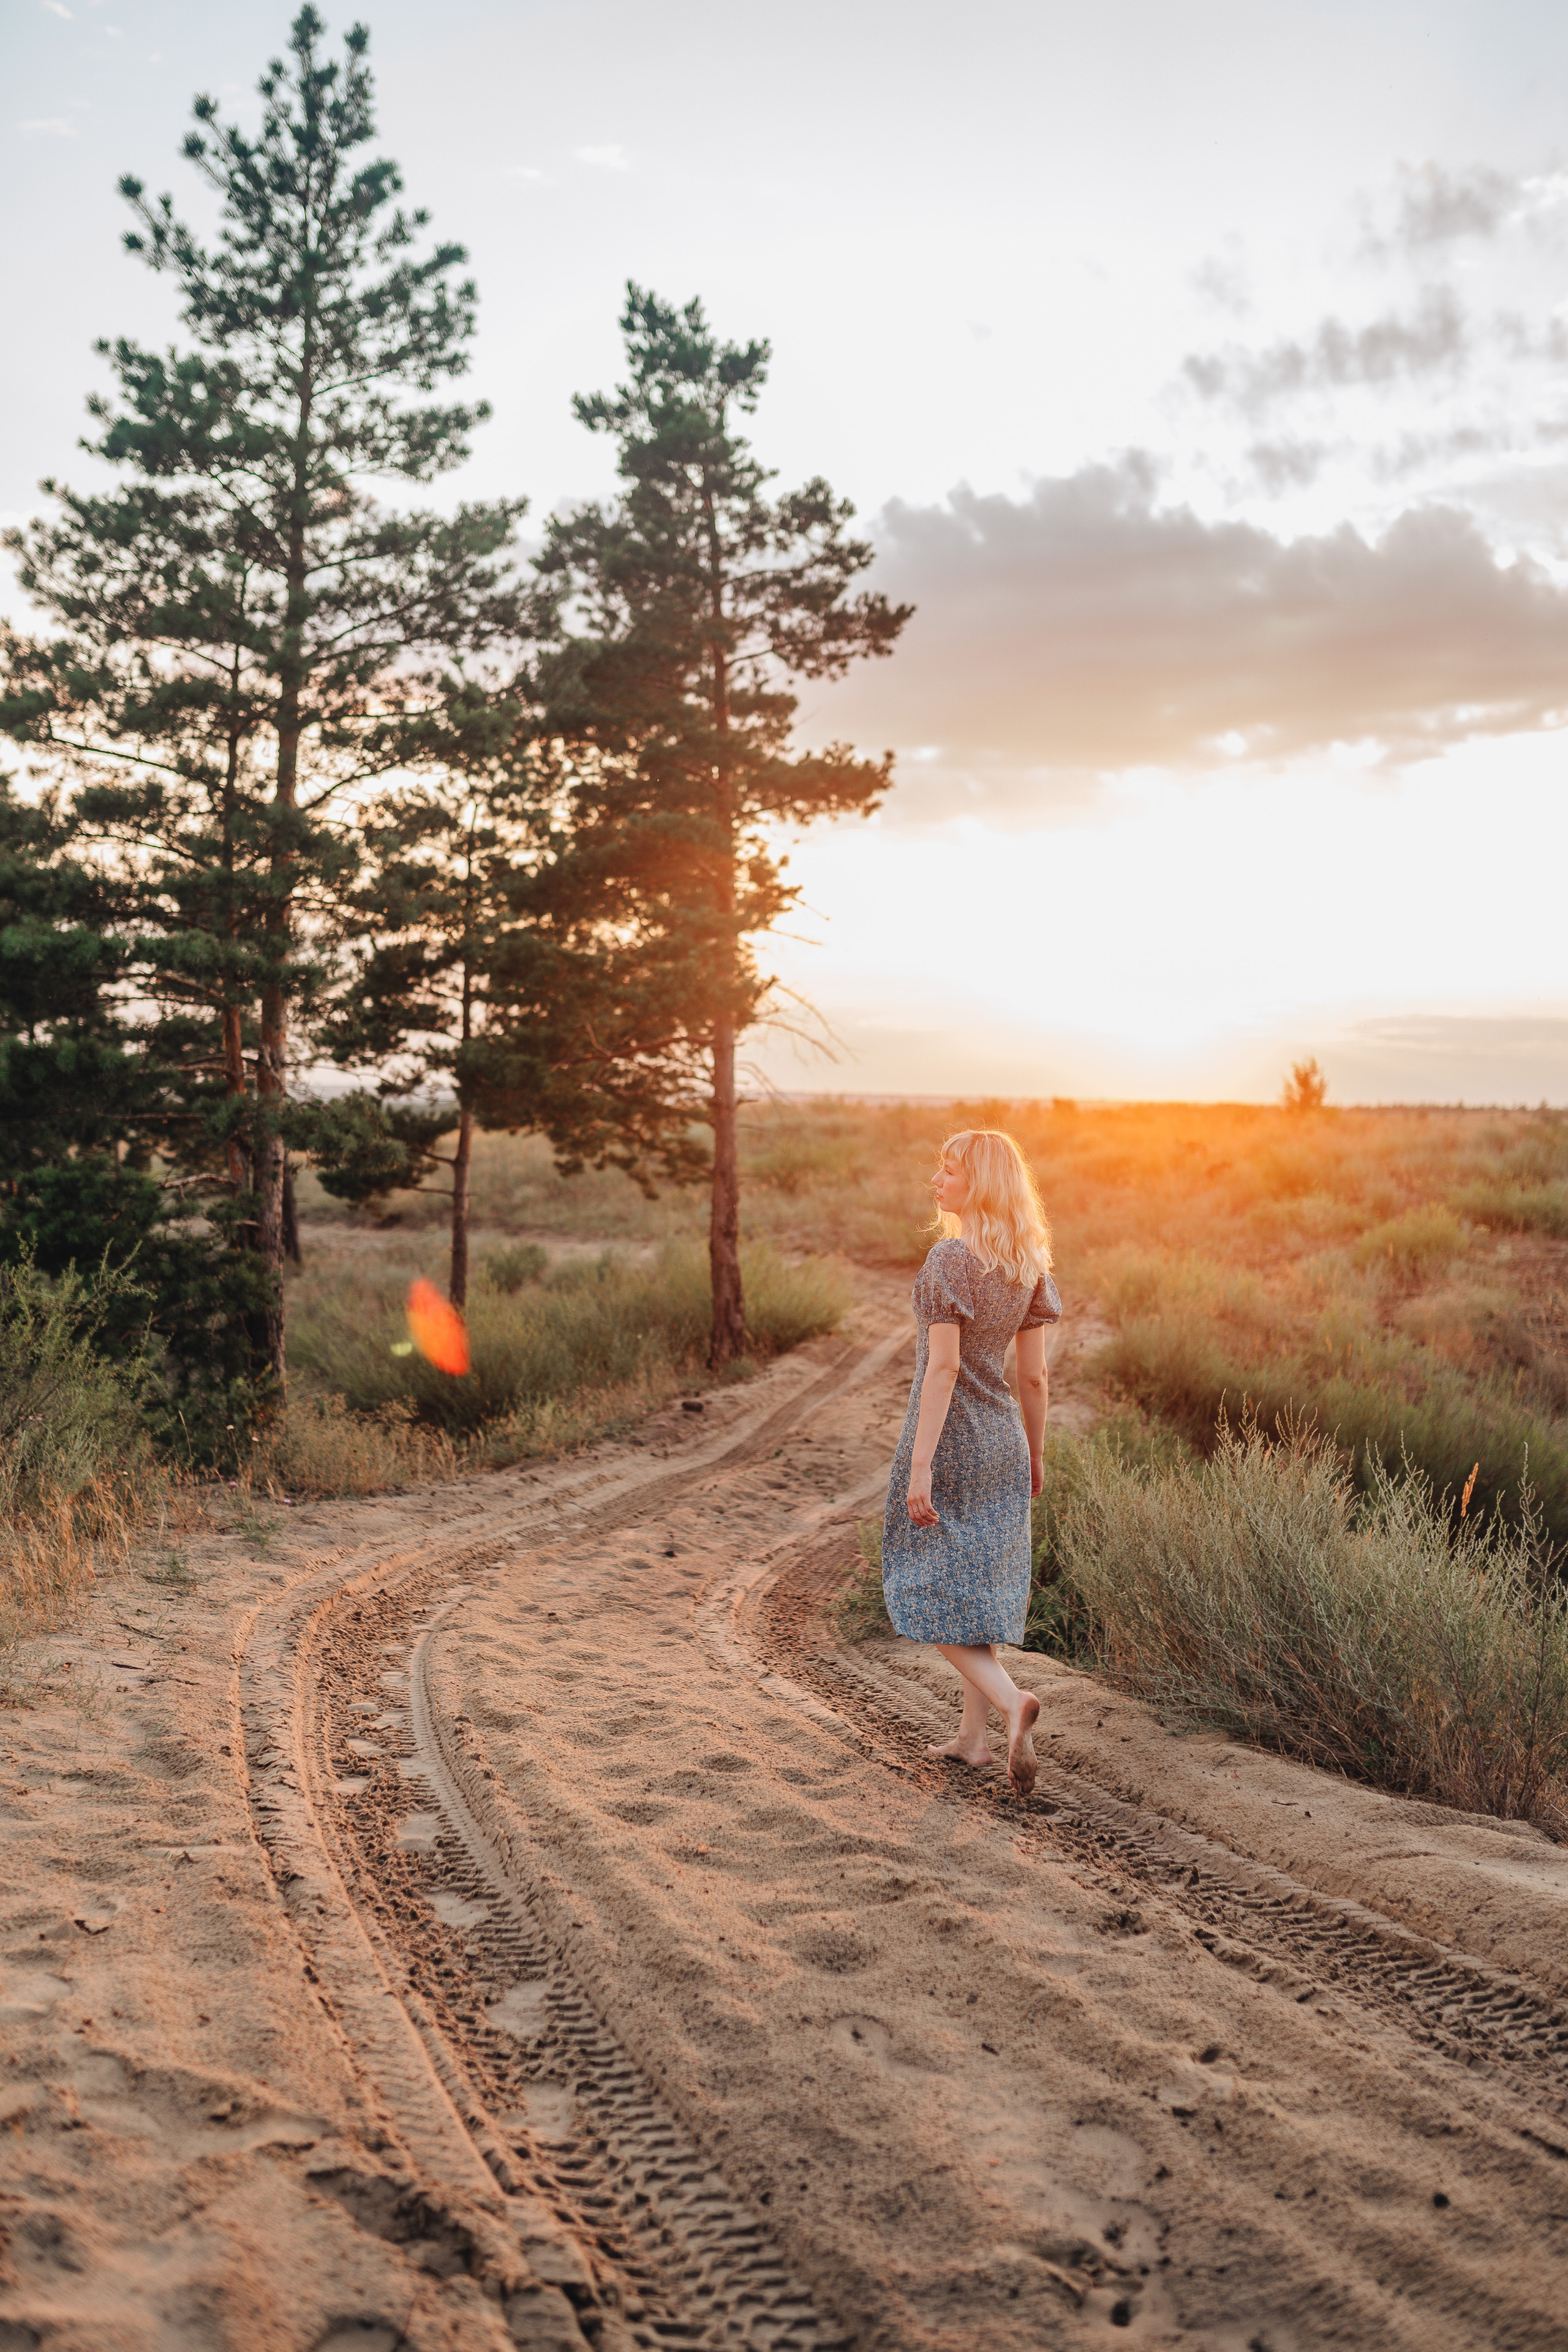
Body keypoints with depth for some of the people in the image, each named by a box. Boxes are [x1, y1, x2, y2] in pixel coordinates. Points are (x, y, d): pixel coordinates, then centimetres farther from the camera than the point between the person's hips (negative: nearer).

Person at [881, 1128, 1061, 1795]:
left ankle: (1012, 1701, -17)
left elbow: (944, 1366, -22)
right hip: (1003, 1441, 7)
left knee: (930, 1594, 3)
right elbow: (1035, 1374, 6)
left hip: (948, 1440, -7)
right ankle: (974, 1736, 22)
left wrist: (919, 1466, -22)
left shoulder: (949, 1257, -17)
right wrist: (1035, 1455, 17)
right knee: (980, 1586, 16)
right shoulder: (1028, 1264, 3)